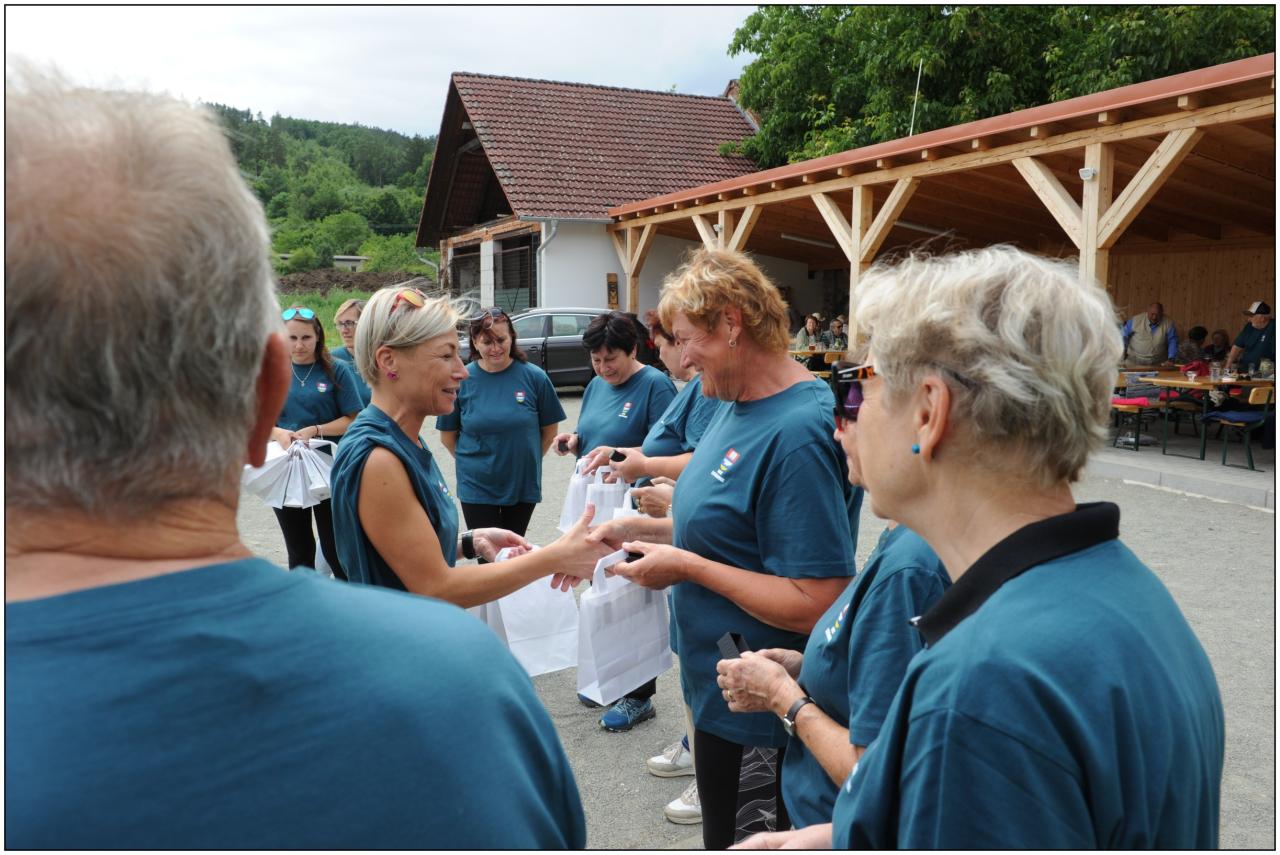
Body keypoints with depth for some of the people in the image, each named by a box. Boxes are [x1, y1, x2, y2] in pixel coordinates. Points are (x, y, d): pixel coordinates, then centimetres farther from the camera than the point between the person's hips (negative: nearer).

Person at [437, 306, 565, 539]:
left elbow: (549, 428, 3)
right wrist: (473, 462, 3)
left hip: (523, 484, 1)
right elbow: (448, 435, 2)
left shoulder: (534, 377, -8)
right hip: (477, 487, -1)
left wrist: (528, 460, 4)